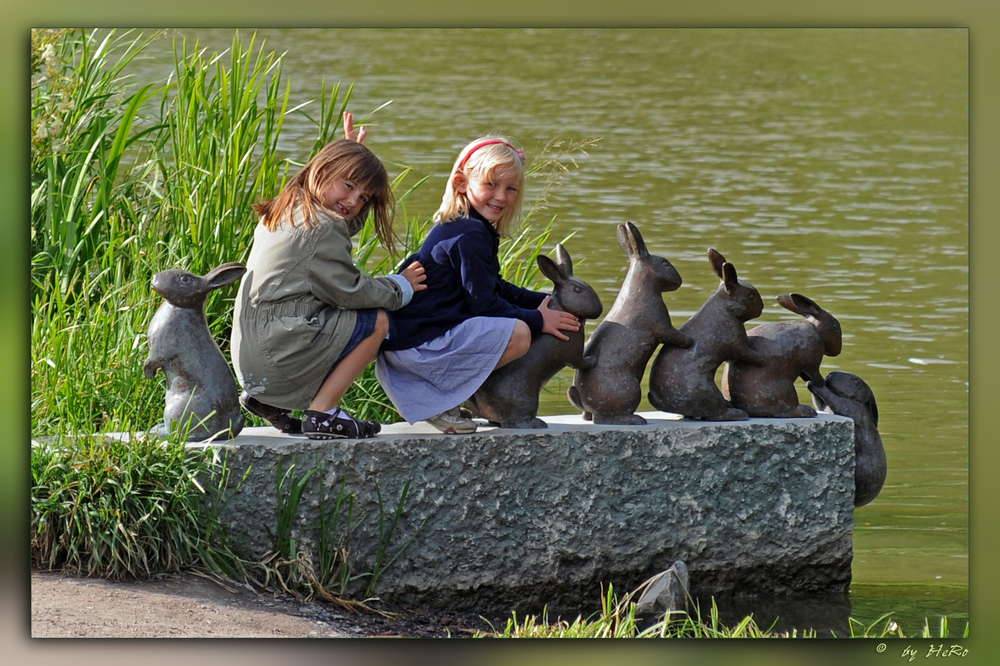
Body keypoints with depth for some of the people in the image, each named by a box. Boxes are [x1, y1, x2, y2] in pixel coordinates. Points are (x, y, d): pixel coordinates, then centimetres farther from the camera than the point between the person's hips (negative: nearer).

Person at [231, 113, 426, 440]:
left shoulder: (286, 212, 16)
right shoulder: (321, 229, -14)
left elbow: (346, 225, 32)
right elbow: (350, 291, -12)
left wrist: (351, 153, 27)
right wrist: (401, 287, 5)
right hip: (278, 349, -10)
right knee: (376, 321, -4)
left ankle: (264, 398, 15)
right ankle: (321, 413, -5)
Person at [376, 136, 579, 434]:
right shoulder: (469, 236, -16)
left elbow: (494, 289, 25)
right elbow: (483, 303, -17)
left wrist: (544, 302, 16)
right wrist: (537, 320, -9)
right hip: (417, 342, -11)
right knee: (519, 334, -22)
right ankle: (439, 402, -14)